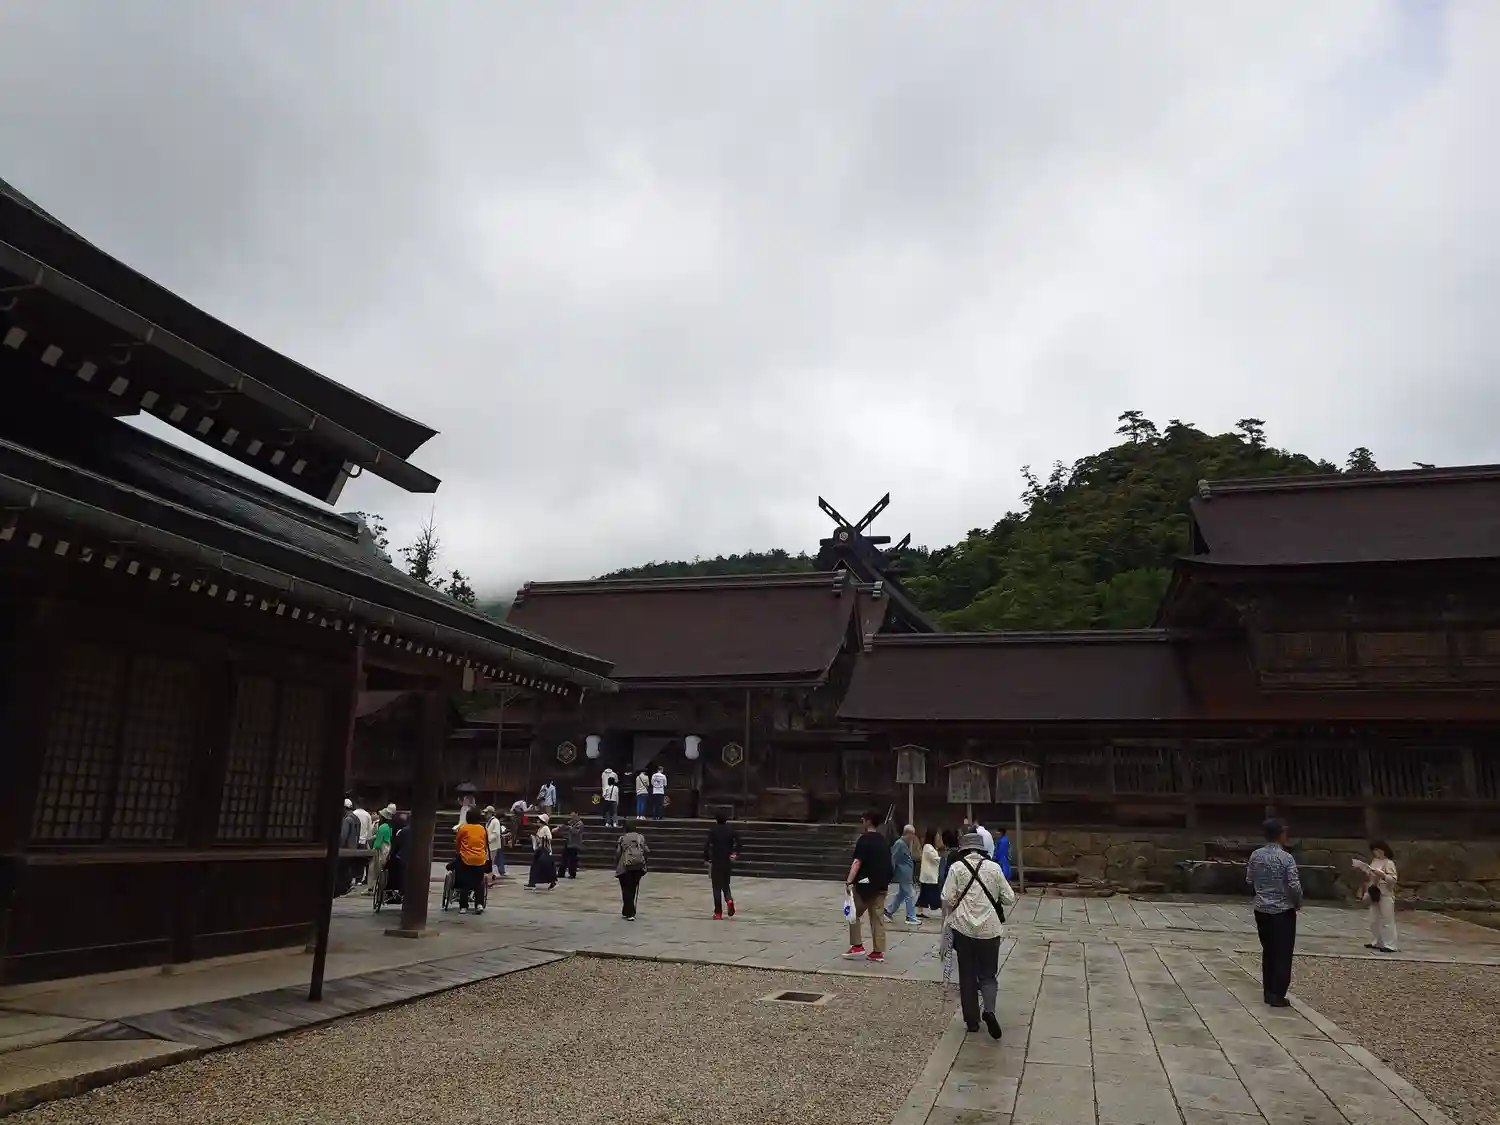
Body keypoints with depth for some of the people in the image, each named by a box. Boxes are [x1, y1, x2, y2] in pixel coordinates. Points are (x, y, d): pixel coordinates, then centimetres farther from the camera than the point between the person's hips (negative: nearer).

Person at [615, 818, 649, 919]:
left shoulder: (622, 838, 1)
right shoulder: (641, 837, 8)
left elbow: (618, 853, -4)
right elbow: (646, 851, 3)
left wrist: (616, 865, 7)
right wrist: (646, 860, 17)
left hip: (625, 866, -3)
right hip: (639, 866, 3)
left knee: (626, 889, 4)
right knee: (633, 889, 15)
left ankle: (629, 914, -2)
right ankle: (626, 912, 24)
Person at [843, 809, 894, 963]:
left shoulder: (864, 840, -10)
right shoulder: (883, 841, 14)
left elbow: (857, 862, -20)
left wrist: (849, 882, -25)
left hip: (866, 884, -7)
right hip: (882, 885, 7)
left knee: (854, 914, 7)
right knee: (878, 918, 7)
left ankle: (857, 946, 4)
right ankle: (878, 952, 6)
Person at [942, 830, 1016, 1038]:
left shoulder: (956, 867, -4)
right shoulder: (994, 867, -1)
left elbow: (947, 899, -7)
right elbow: (1009, 899, 3)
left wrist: (952, 913, 13)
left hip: (964, 928, 0)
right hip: (990, 929, 1)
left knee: (967, 975, 13)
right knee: (988, 974, 11)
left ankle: (972, 1020, 16)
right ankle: (989, 1009, -14)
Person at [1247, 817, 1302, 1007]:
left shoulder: (1255, 855, 1)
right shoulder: (1286, 857, -16)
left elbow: (1249, 880, 8)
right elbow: (1294, 885, -17)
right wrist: (1298, 903, 1)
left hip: (1261, 910, 5)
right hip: (1283, 911, -5)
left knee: (1267, 951, 15)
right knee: (1282, 954, 2)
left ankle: (1268, 992, 20)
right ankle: (1277, 995, 3)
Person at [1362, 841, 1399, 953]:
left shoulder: (1389, 863, -12)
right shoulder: (1374, 862, 11)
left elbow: (1393, 879, -21)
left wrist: (1383, 875, -33)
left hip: (1386, 895, -8)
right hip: (1374, 894, 8)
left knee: (1387, 921, -3)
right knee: (1374, 920, 13)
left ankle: (1389, 945, 2)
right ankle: (1376, 942, 23)